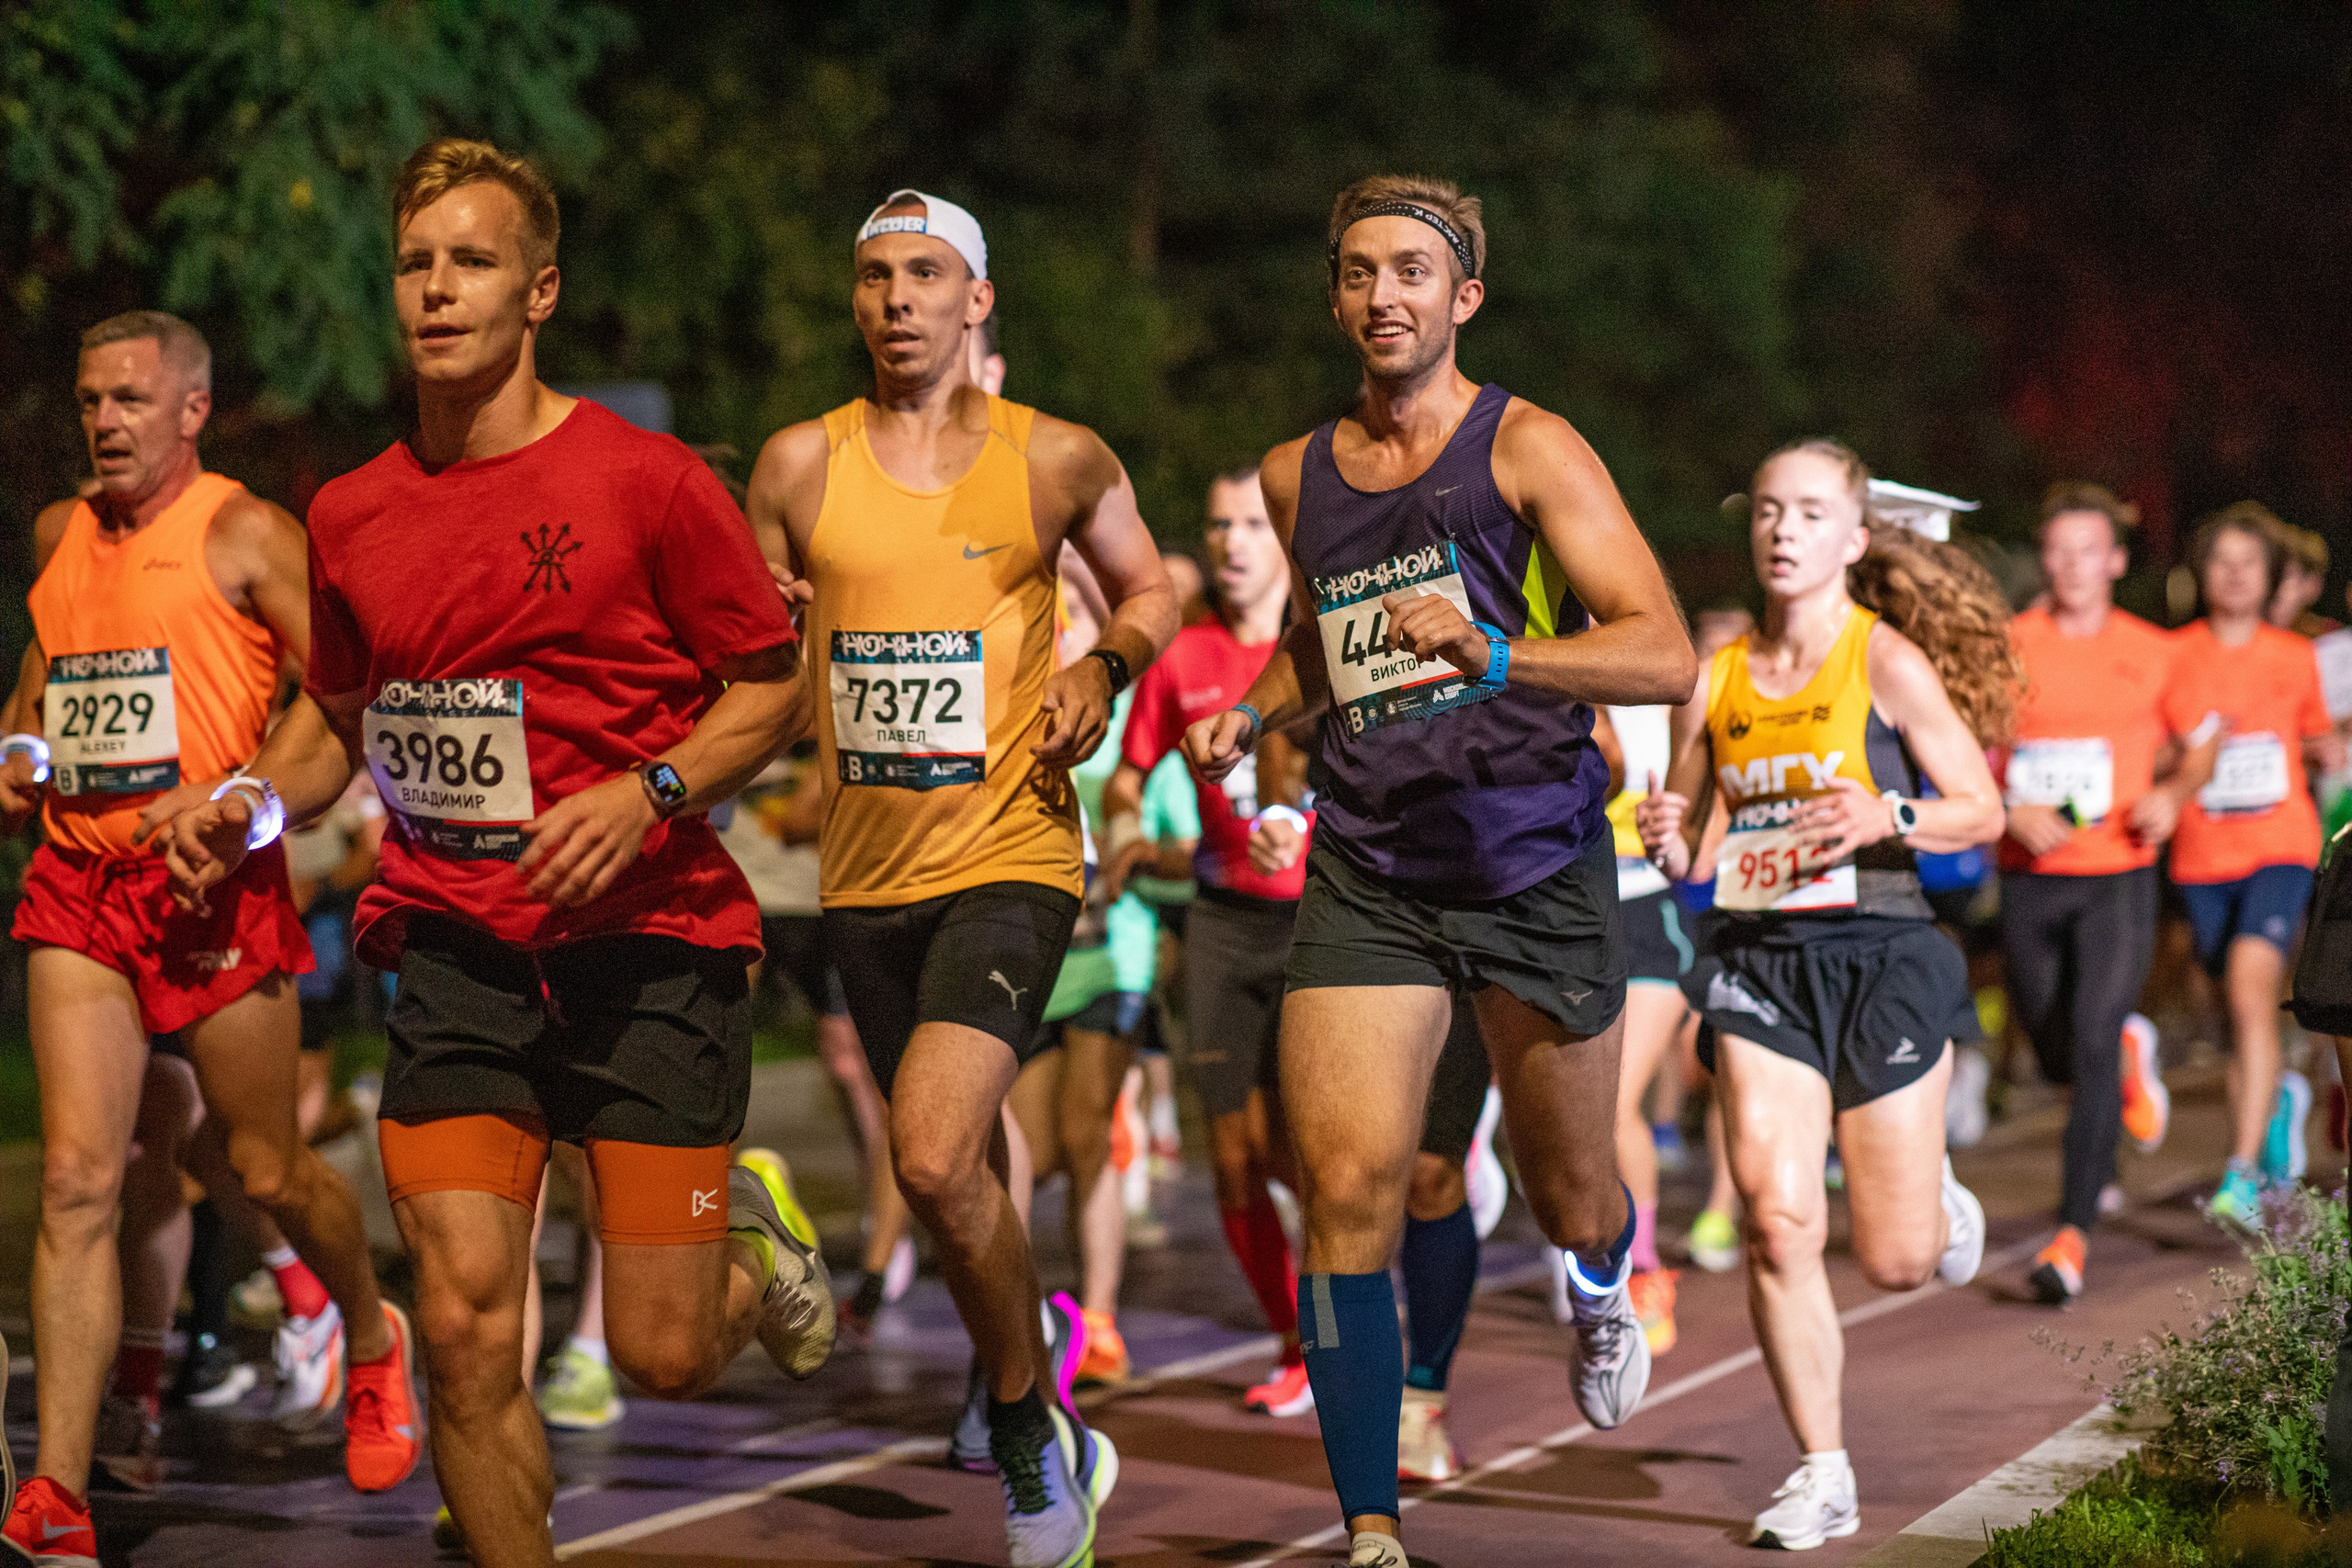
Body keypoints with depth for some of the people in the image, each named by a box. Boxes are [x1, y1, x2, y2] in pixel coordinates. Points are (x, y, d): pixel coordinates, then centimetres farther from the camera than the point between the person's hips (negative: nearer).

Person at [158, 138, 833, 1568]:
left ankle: (756, 1236, 34)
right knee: (466, 1329, -10)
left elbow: (771, 685, 0)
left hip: (648, 934, -3)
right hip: (454, 945, 3)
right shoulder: (352, 514, 7)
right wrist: (256, 805, 2)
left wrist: (647, 792, -17)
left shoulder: (647, 480, -6)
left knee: (663, 1356, -2)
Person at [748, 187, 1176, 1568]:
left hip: (1009, 856, -4)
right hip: (866, 873, 4)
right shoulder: (801, 466, 3)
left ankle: (1031, 1432, -1)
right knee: (963, 1172, 17)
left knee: (936, 1160, -23)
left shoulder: (1059, 460, -1)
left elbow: (1149, 590, 16)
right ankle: (1049, 1452, 40)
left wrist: (1106, 666, -5)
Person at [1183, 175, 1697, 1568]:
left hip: (1535, 866, -3)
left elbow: (1667, 658, -15)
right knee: (1348, 1186, -15)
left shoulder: (1527, 448, -6)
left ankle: (1605, 1282, 51)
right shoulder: (1297, 477, 10)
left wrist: (1495, 658, -31)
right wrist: (1256, 715, 10)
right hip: (1368, 870, 3)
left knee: (1570, 1204, 12)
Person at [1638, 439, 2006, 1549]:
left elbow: (1982, 809, -2)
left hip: (1880, 958, -3)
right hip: (1758, 961, 3)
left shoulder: (1888, 661, -4)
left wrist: (1890, 818, -21)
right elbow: (1685, 845, 16)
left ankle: (1941, 1203, 41)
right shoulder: (1714, 682, 8)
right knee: (1775, 1217, -14)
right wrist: (1668, 844, -7)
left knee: (1896, 1261, 2)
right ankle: (1823, 1477, 0)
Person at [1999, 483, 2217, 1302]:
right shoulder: (2010, 645, 1)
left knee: (2092, 1046, -15)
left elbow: (2198, 744, 17)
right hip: (2031, 877, 2)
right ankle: (2131, 1055, 49)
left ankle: (2072, 1234, -13)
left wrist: (2173, 793, -3)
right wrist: (2012, 811, -14)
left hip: (2118, 875, -2)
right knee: (2056, 1056, 11)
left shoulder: (2152, 653, 3)